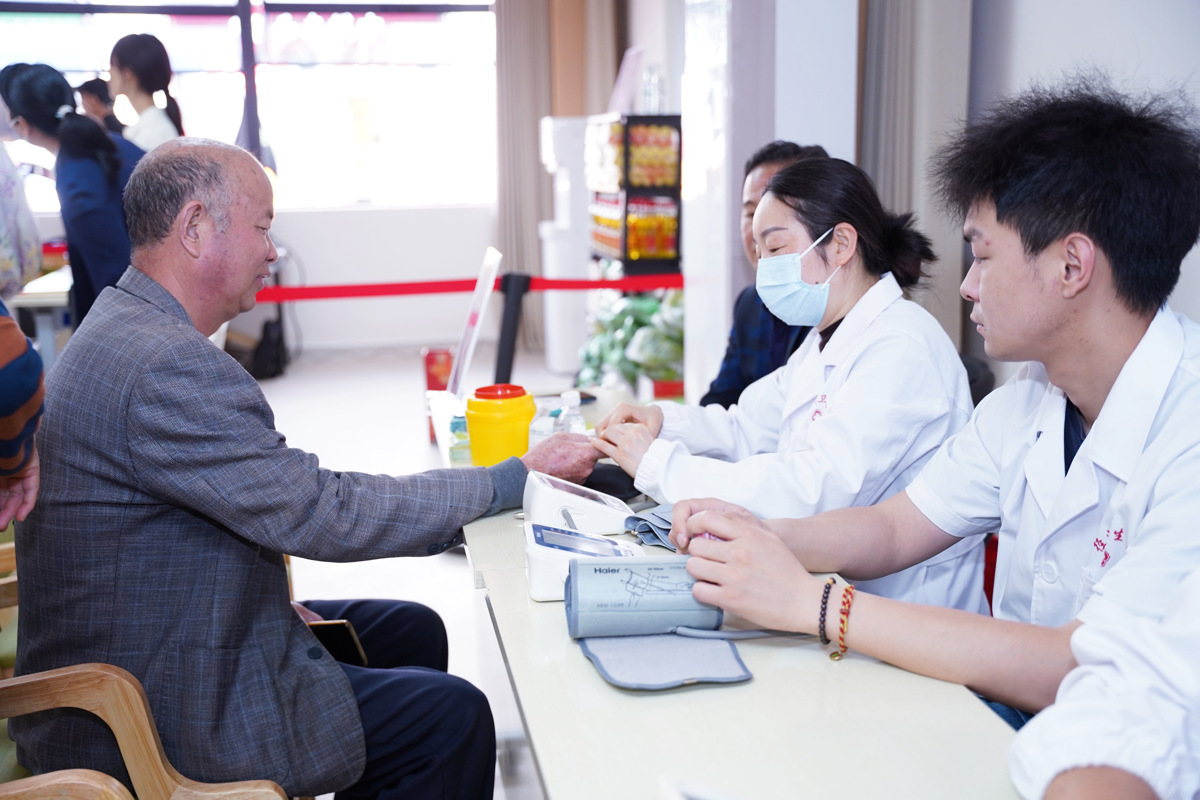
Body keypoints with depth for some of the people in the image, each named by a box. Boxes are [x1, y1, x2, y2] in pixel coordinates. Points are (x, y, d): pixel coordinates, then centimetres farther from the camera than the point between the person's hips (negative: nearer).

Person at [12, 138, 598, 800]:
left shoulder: (122, 331, 7)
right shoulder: (165, 365, -28)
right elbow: (325, 514, -27)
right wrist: (518, 478, -20)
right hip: (153, 724, -10)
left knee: (411, 630, 16)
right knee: (453, 715, -7)